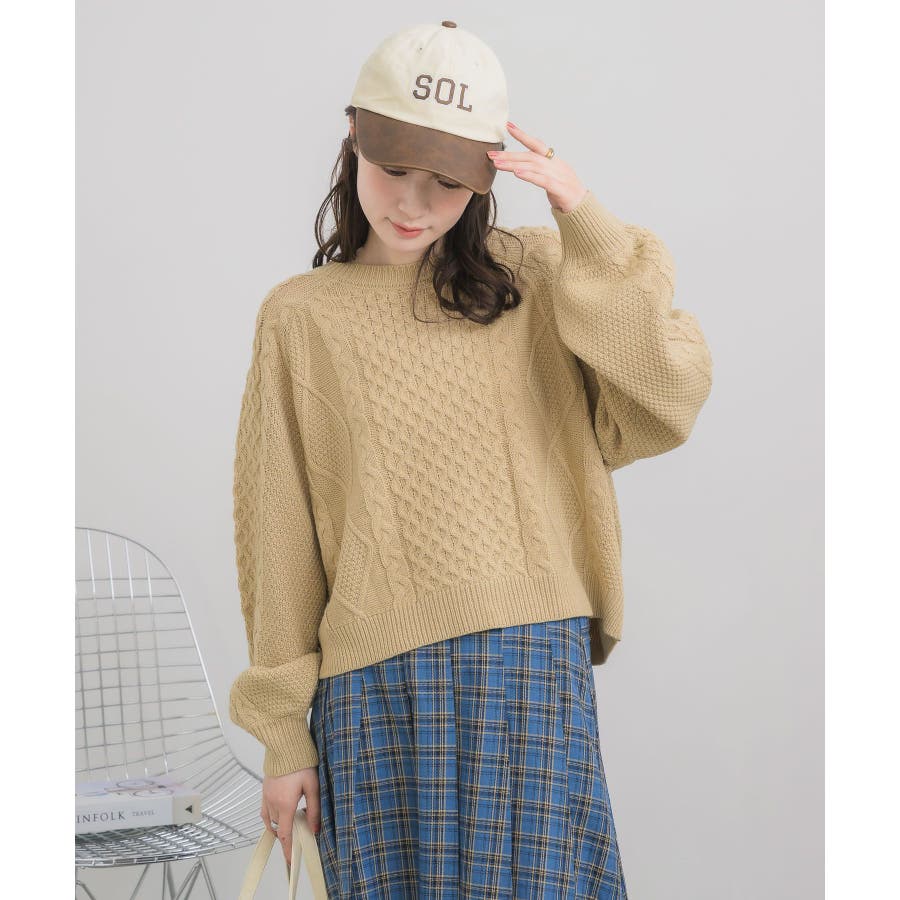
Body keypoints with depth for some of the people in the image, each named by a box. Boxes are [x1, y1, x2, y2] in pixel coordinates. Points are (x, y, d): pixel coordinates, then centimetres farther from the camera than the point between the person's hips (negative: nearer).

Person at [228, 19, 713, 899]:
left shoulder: (534, 274, 7)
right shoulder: (300, 317, 6)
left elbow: (663, 409, -6)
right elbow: (277, 538, 7)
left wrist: (589, 224, -9)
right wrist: (284, 729, 7)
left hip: (536, 668, 1)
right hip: (376, 683, 0)